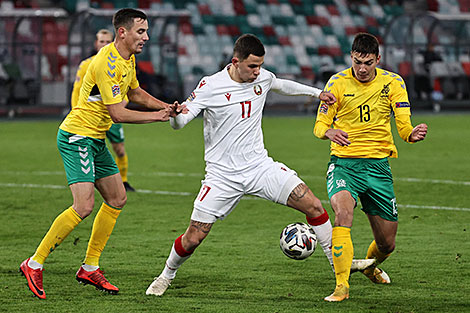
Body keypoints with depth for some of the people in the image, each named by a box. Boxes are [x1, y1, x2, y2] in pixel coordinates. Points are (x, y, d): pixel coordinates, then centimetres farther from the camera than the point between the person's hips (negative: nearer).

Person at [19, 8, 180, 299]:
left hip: (96, 141, 10)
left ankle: (90, 268, 19)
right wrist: (156, 116, -14)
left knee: (117, 199, 12)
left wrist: (166, 107, 12)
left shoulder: (128, 59, 9)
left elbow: (135, 93, 27)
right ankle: (34, 264, -10)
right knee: (84, 206, -19)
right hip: (78, 137, -10)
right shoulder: (107, 63, -23)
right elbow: (118, 113, -24)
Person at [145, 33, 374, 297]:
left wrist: (317, 92, 29)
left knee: (314, 206, -9)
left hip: (260, 166, 4)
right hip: (222, 175, -4)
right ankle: (167, 276, 24)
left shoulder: (262, 77, 1)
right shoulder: (210, 87, -13)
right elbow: (179, 123, -11)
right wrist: (176, 114, -35)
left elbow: (281, 85, 27)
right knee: (193, 238, -5)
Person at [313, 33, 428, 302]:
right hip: (344, 163, -2)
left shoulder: (393, 83, 0)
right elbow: (320, 125, -1)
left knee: (387, 244, 8)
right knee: (343, 211, -33)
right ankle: (342, 285, -30)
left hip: (378, 164, 2)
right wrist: (330, 132, -26)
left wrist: (413, 134, -29)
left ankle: (371, 265, 45)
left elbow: (404, 126, -4)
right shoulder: (338, 83, -4)